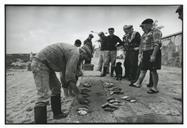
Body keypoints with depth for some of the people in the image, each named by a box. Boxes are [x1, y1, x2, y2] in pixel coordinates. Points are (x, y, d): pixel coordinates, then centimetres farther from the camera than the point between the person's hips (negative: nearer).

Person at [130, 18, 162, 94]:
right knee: (143, 70, 13)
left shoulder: (155, 32, -9)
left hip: (152, 53, -8)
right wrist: (140, 53, 14)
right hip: (145, 54, 8)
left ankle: (155, 88, 6)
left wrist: (153, 55, -24)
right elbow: (141, 44, 22)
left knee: (153, 71, -4)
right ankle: (138, 83, 21)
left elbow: (157, 44, -18)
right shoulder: (144, 34, 18)